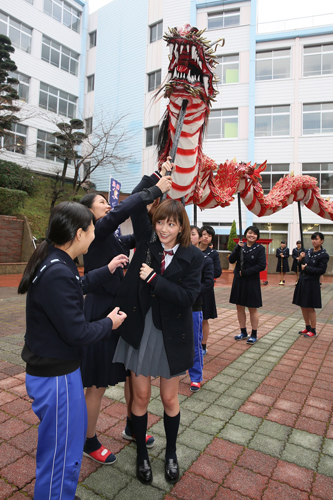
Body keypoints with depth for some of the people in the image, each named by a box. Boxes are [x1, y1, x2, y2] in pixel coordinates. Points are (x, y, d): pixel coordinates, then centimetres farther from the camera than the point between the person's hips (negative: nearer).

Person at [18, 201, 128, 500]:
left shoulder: (54, 262, 1)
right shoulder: (57, 274, -30)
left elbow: (78, 286, 20)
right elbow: (77, 333, -26)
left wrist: (107, 271, 20)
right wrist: (109, 323, -9)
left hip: (56, 368, 10)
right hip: (56, 377, -10)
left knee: (74, 433, 29)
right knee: (62, 455, 10)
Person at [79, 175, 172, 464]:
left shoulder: (112, 239, 12)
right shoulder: (94, 233, -14)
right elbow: (120, 212, -30)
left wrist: (152, 207, -1)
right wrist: (155, 191, -24)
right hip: (100, 313, -8)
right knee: (98, 384, 8)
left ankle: (132, 428, 40)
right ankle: (90, 443, 31)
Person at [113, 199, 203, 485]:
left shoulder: (192, 256, -9)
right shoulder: (146, 241, -2)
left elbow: (188, 297, -18)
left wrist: (153, 278, -21)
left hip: (171, 336, -1)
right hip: (140, 332, 2)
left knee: (170, 399, 15)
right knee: (141, 397, 14)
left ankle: (171, 454, 42)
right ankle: (142, 454, 40)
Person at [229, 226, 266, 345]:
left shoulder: (260, 248, -6)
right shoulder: (240, 246, 4)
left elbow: (262, 266, -13)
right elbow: (231, 260, -4)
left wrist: (246, 272, -17)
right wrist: (237, 249, -18)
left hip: (252, 281, -4)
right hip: (238, 280, 4)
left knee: (252, 308, 6)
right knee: (239, 307, 11)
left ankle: (254, 335, 19)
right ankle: (243, 332, 27)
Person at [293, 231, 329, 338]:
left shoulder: (324, 255, -9)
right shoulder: (308, 252, 8)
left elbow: (321, 270, -16)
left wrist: (307, 268, -16)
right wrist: (301, 260, -5)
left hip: (312, 284, -6)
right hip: (302, 281, 7)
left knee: (310, 308, 0)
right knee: (303, 306, 13)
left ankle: (313, 330, 15)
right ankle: (307, 327, 28)